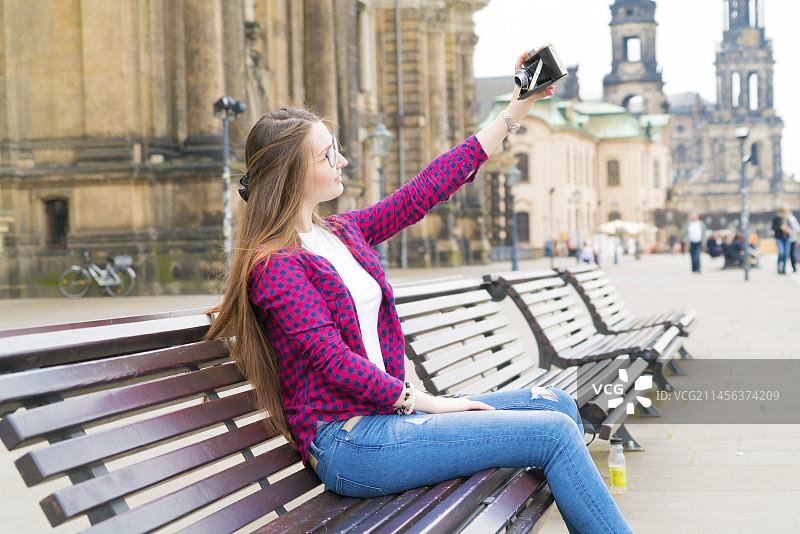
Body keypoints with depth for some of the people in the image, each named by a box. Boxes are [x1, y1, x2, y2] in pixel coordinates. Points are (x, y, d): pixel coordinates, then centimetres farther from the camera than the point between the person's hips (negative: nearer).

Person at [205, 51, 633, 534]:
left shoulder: (342, 232, 13)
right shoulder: (275, 264, -13)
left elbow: (427, 190, 14)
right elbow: (333, 363, -18)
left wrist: (515, 112, 14)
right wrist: (427, 401, -14)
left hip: (385, 406, 9)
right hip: (348, 441, -9)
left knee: (559, 404, 4)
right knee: (555, 432, -13)